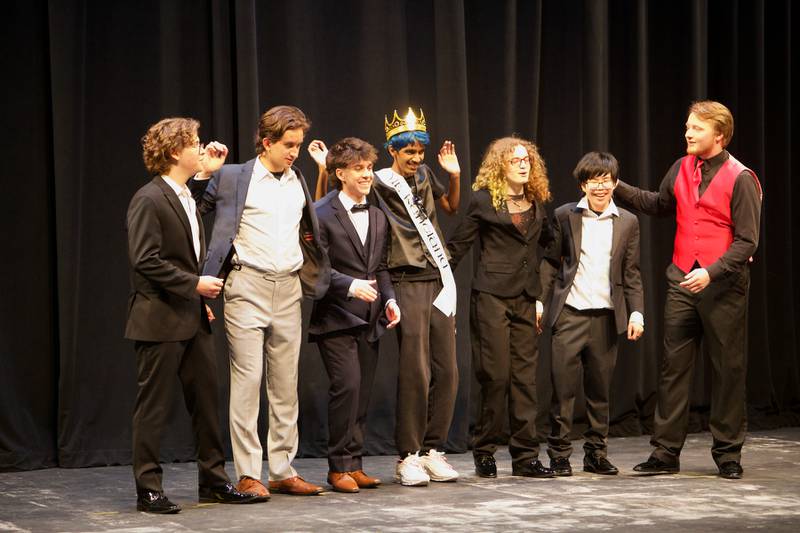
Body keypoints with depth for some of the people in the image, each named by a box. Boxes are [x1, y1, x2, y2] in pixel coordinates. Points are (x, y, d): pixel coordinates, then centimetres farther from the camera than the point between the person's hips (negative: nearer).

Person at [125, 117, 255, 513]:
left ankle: (213, 480, 19)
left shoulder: (188, 196, 15)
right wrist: (194, 284, -18)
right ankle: (148, 490, 5)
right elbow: (145, 260, -20)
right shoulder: (148, 200, -14)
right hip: (160, 319, -9)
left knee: (206, 398, 11)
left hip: (192, 317, 9)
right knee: (154, 406, -2)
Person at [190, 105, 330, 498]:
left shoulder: (298, 181, 14)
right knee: (247, 379, -7)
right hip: (248, 287, -5)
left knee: (285, 383, 8)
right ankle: (247, 475, -4)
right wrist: (204, 173, -11)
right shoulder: (233, 178, -2)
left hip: (288, 290, 5)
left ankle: (282, 471, 14)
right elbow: (195, 208, 0)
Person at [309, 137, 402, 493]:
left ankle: (354, 464, 14)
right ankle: (340, 467, -5)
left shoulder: (378, 217, 15)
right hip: (336, 318, -7)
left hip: (369, 320, 7)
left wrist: (389, 299, 3)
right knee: (347, 385, -14)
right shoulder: (321, 214, -7)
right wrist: (351, 286, -22)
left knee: (363, 392, 7)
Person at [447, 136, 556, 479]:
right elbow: (458, 245, -1)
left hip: (525, 298, 5)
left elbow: (548, 245, 19)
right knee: (495, 374, -6)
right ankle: (484, 452, 6)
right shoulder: (484, 200, -1)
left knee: (525, 376, 3)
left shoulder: (536, 203, 14)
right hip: (492, 295, -5)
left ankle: (525, 456, 7)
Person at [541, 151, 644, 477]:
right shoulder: (565, 216, 3)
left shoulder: (627, 222, 7)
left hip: (606, 316, 2)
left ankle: (596, 454, 17)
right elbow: (551, 262, 6)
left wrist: (636, 312, 0)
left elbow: (631, 274, 9)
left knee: (600, 391, 7)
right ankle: (559, 455, 5)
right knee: (563, 389, -3)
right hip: (569, 315, -2)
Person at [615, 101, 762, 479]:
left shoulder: (740, 178, -10)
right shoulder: (682, 169, 7)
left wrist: (711, 272, -22)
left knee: (728, 370, 4)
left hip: (723, 285, -5)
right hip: (682, 280, 5)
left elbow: (747, 241, -12)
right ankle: (665, 452, 7)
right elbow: (658, 205, 25)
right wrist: (619, 188, 14)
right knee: (673, 365, 3)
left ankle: (728, 454, 14)